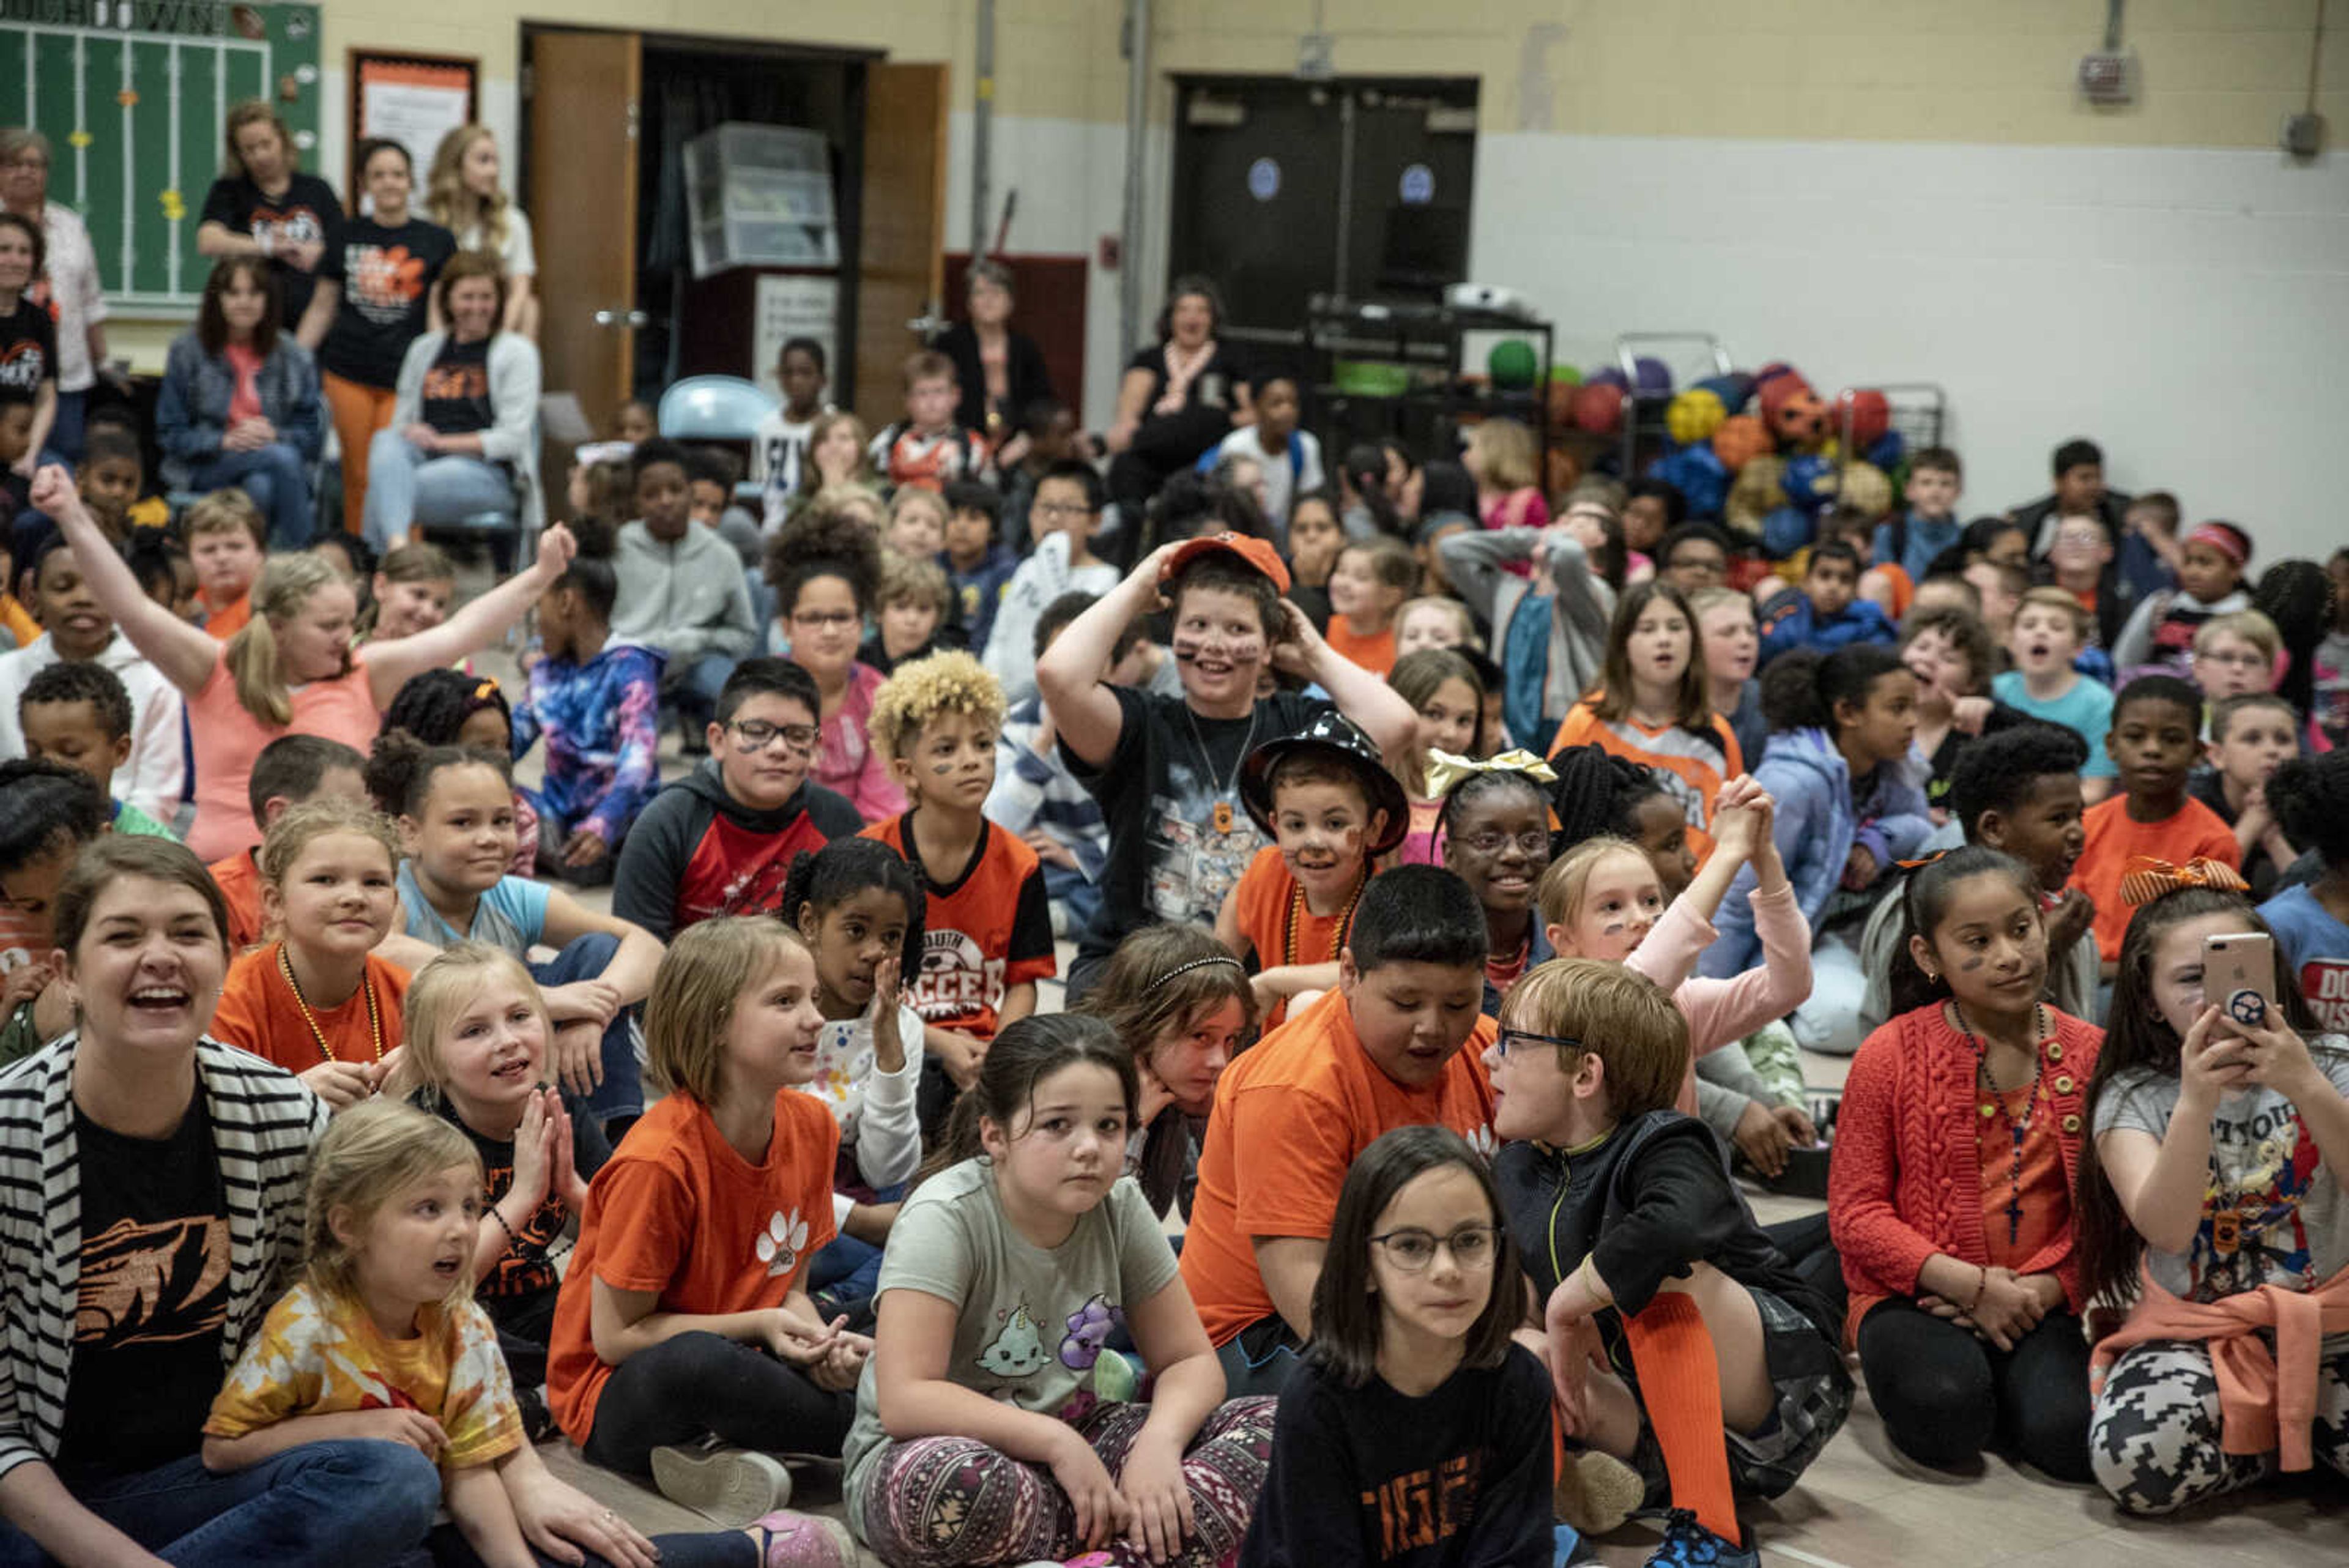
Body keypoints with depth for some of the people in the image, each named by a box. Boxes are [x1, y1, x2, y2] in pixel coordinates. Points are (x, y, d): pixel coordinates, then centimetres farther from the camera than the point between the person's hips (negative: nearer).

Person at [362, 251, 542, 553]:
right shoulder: (423, 349, 22)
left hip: (490, 474, -4)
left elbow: (513, 438, -2)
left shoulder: (516, 351, 8)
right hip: (426, 460, 4)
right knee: (385, 440, -33)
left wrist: (442, 441, -11)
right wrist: (409, 435, -5)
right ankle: (397, 545, -52)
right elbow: (402, 423, 21)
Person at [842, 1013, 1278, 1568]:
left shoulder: (1120, 1208, -4)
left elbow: (1190, 1361, 1)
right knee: (954, 1480, -42)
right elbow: (904, 1401, -27)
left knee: (1268, 1426, -13)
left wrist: (1159, 1442, -21)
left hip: (1069, 1438, 6)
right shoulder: (945, 1217, -20)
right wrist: (1056, 1443, -26)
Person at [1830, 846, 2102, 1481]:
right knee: (1945, 1417, -31)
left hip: (2043, 1301, 2)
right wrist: (1973, 1285, -13)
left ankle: (2002, 1377, 9)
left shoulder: (2089, 1053, 4)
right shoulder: (1891, 1055, -3)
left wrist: (2044, 1290, -13)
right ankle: (1915, 1362, 5)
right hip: (1917, 1293, -2)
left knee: (2071, 1436, -25)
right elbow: (1855, 1210, -5)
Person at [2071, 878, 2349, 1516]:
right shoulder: (2133, 1097, -4)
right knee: (2133, 1457, -31)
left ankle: (2280, 1427, 4)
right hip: (2197, 1332, 0)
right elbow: (2167, 1229, -21)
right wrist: (2196, 1103, -34)